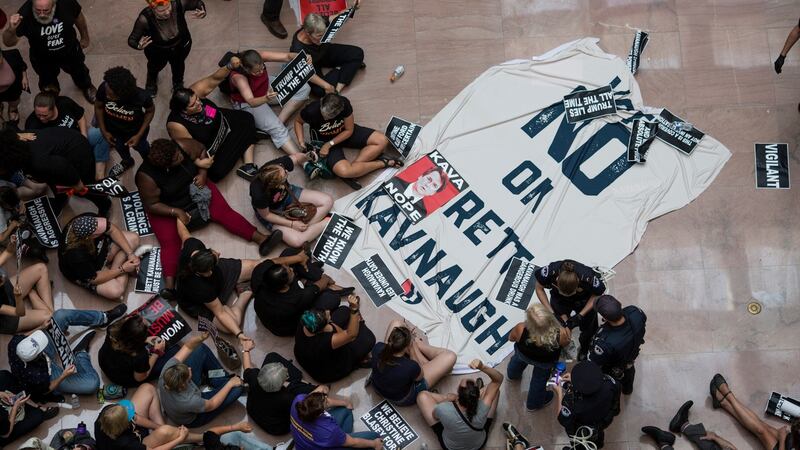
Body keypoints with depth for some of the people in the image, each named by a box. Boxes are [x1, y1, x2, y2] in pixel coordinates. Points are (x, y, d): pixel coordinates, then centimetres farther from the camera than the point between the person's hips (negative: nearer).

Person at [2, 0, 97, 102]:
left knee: (79, 71, 32)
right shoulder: (25, 13, -38)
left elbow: (78, 17, -10)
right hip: (43, 59, -1)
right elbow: (8, 43, -35)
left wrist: (85, 37, 6)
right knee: (48, 83, 28)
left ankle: (86, 87, 67)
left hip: (70, 52, 1)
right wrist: (11, 30, -57)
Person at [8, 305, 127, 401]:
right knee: (93, 384, -22)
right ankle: (81, 353, 6)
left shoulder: (15, 343, -30)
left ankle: (103, 318, 9)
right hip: (51, 379, -6)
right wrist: (63, 376, -34)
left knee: (60, 315, -8)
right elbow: (47, 389, -21)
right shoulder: (35, 377, -43)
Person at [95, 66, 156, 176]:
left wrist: (139, 135, -18)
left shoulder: (141, 97, -42)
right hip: (113, 130, 2)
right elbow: (98, 107, -14)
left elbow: (150, 111, -17)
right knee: (119, 147, 34)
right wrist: (103, 131, -9)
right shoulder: (104, 89, -38)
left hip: (135, 130, -2)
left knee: (141, 147, 32)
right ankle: (127, 162, 69)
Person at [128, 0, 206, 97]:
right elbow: (132, 40, -33)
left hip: (180, 46, 1)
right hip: (157, 50, -1)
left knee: (178, 64, 34)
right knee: (156, 65, 33)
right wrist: (139, 46, -56)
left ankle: (178, 84, 69)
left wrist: (202, 13, -40)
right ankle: (151, 81, 71)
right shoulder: (145, 19, -43)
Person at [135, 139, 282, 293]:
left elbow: (201, 158, 2)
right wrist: (176, 212, -26)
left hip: (196, 191, 4)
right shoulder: (147, 176, -28)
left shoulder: (183, 148, -17)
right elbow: (151, 205, -18)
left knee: (223, 212, -16)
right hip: (167, 210, -4)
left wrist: (202, 175, -16)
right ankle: (169, 286, -37)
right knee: (170, 243, -22)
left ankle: (260, 238, -27)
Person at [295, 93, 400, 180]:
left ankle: (354, 165, -18)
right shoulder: (311, 111, -31)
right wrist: (301, 140, -21)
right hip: (324, 141, -3)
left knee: (382, 141, -14)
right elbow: (298, 121, -6)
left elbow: (349, 130, -14)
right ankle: (381, 163, -11)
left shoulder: (344, 104, -28)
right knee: (343, 171, -32)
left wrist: (330, 144, -23)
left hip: (344, 133, 3)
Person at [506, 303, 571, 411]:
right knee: (540, 379, 31)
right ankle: (534, 403, 57)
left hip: (522, 354, 2)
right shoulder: (561, 334, -41)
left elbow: (511, 338, -16)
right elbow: (566, 342, -15)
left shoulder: (521, 329, -42)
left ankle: (513, 374, 71)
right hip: (546, 363, -1)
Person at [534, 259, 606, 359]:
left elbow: (596, 295, -18)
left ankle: (585, 350, 49)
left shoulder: (587, 277, -41)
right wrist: (551, 313, -22)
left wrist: (580, 316, -23)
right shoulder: (550, 272, -39)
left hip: (584, 302, 0)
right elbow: (539, 288, -17)